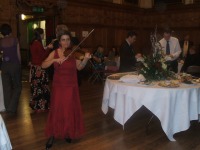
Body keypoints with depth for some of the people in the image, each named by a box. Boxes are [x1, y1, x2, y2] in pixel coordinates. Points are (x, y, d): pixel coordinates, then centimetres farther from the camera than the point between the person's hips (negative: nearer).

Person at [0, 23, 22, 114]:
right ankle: (12, 107, 0)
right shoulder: (14, 40, -5)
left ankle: (8, 107, 21)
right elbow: (18, 54, -2)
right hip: (15, 64, -3)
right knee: (17, 86, 8)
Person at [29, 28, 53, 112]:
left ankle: (35, 104, 27)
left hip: (34, 67, 9)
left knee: (35, 86, 16)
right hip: (39, 68, -9)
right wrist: (48, 48, -8)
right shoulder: (38, 43, -17)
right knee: (41, 86, -1)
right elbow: (43, 55, -17)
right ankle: (41, 106, 8)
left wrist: (46, 48, 13)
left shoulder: (33, 43, 10)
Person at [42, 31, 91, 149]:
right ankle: (53, 135, 20)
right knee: (57, 110, 4)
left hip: (71, 86, 0)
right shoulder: (54, 53, 0)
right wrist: (54, 60, -24)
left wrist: (86, 59, -32)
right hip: (58, 86, 0)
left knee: (70, 110, 7)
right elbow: (43, 65, -8)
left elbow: (80, 67, -14)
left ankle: (68, 133, 27)